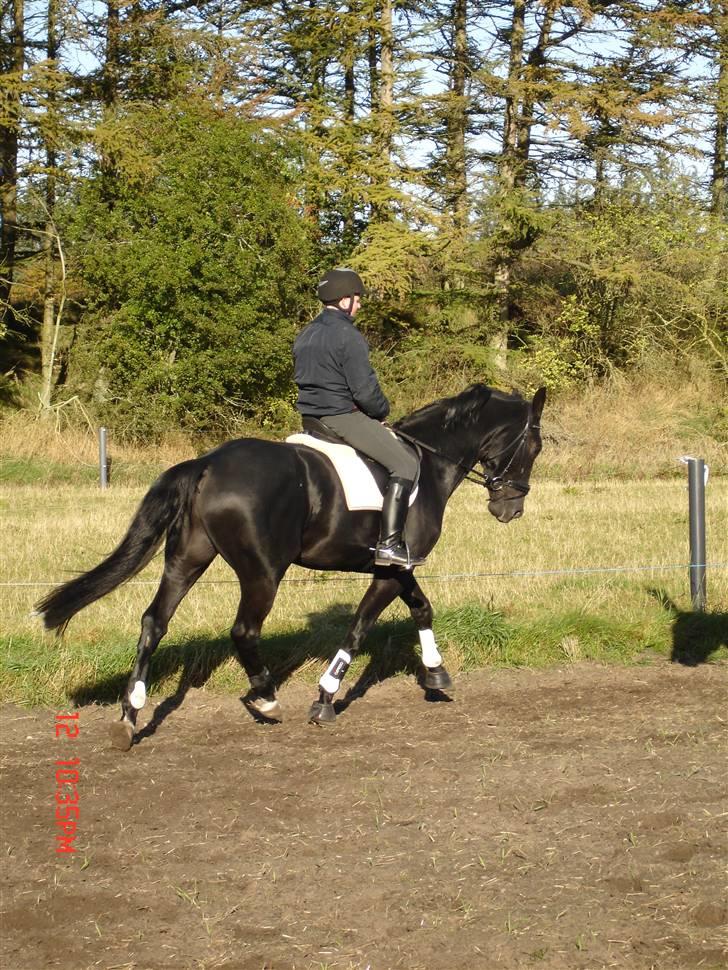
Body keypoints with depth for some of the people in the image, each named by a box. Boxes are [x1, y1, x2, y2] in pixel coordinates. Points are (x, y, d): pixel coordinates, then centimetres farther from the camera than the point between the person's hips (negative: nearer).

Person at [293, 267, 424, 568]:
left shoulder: (304, 337, 13)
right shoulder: (348, 336, -15)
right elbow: (365, 389, -19)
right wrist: (382, 411, 2)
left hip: (310, 416, 10)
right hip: (342, 416, -10)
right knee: (405, 464, -9)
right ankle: (389, 544, -18)